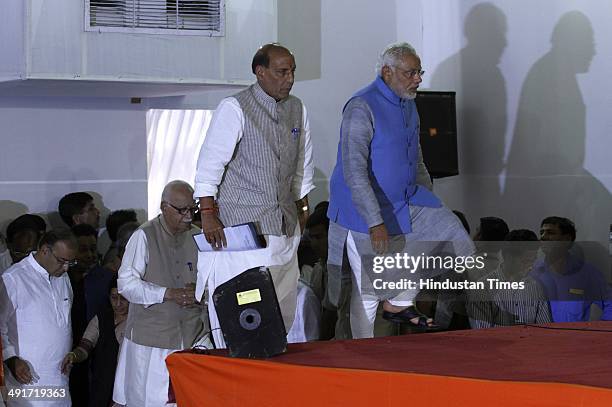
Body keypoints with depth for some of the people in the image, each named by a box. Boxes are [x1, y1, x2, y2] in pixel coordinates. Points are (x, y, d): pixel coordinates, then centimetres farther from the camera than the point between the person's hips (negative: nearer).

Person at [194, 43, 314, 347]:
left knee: (283, 314, 6)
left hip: (285, 224, 6)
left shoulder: (297, 110, 12)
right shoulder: (234, 109, -8)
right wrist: (208, 213, -15)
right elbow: (210, 162, -10)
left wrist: (302, 206, 21)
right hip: (242, 225, -6)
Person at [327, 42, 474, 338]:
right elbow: (354, 171, -26)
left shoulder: (408, 105, 8)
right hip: (366, 211, -8)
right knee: (369, 291, 0)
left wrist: (429, 201, 16)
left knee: (457, 240, -2)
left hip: (407, 201, 8)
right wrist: (375, 223, -29)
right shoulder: (362, 107, -20)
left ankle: (399, 303, 10)